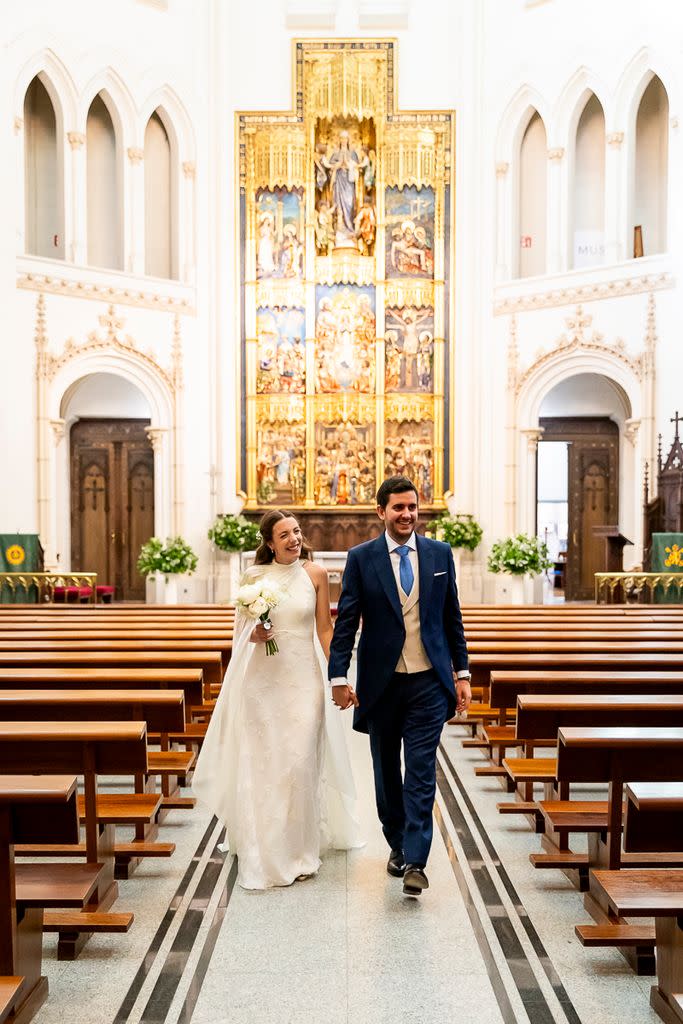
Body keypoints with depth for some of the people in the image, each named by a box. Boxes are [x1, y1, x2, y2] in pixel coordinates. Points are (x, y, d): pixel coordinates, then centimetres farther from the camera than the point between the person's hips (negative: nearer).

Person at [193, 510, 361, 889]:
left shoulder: (315, 574, 2)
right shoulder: (255, 576, 3)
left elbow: (325, 629, 4)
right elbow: (242, 627, 11)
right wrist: (253, 635, -11)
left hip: (303, 677, -1)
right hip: (262, 677, 1)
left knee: (300, 762, 0)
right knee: (262, 762, 4)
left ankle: (299, 851, 19)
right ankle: (266, 851, 20)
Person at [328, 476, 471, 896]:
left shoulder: (440, 553, 3)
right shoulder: (361, 557, -3)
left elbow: (452, 617, 8)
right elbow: (346, 621, -4)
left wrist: (462, 673, 6)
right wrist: (339, 677, -10)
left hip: (429, 682, 0)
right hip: (380, 682, 0)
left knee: (421, 771, -4)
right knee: (386, 771, 14)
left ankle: (415, 862, 1)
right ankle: (397, 845, 33)